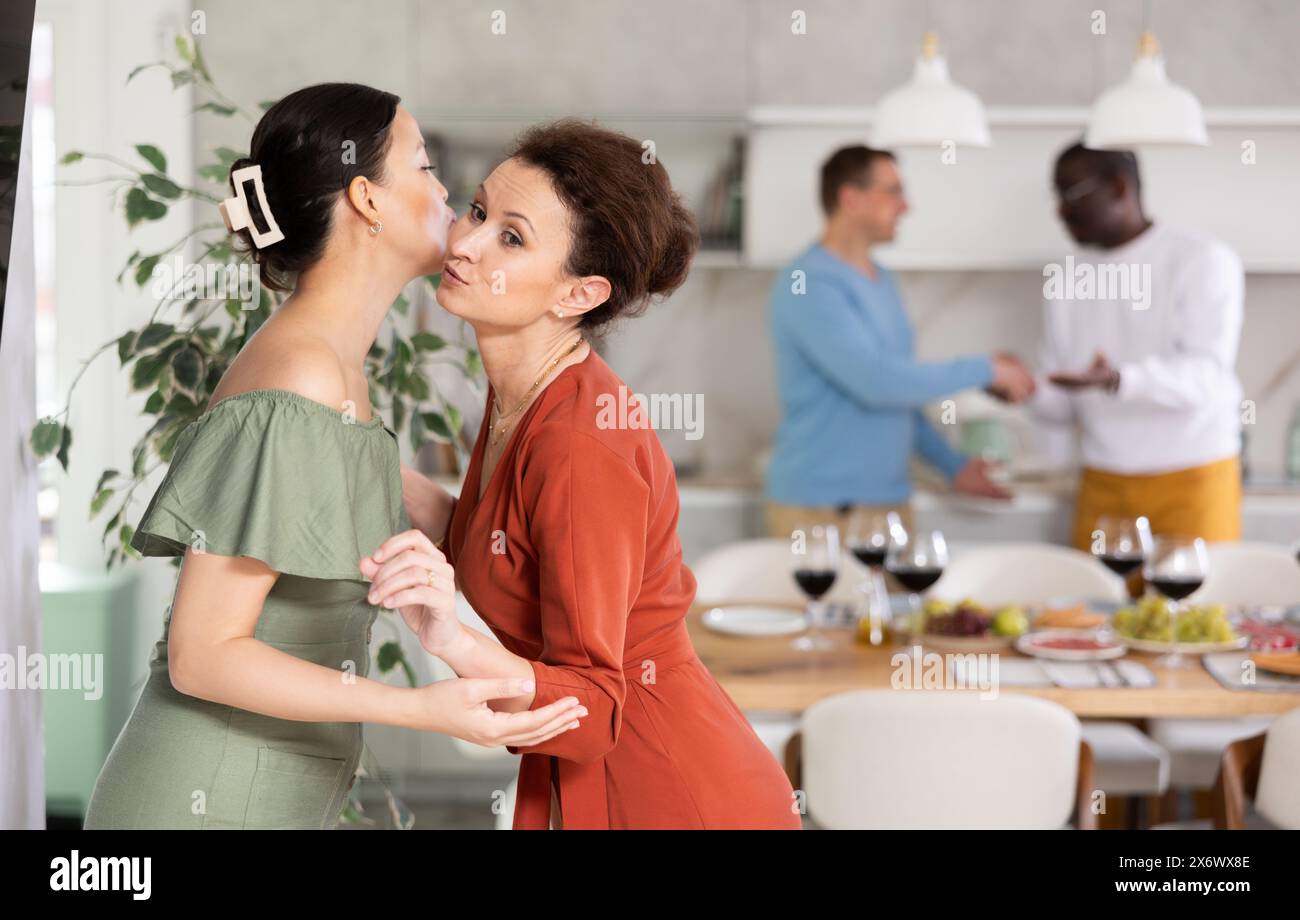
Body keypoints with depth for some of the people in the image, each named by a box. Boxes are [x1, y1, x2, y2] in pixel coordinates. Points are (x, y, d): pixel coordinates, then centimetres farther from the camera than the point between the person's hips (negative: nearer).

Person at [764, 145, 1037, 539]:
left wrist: (953, 464, 16)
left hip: (890, 501, 8)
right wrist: (983, 370, -16)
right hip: (822, 507, -8)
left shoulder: (882, 280, 14)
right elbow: (876, 381, -24)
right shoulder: (809, 284, -14)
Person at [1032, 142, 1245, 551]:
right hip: (1101, 485, 4)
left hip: (1192, 482, -4)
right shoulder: (1065, 277, 11)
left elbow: (1204, 375, -16)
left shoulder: (1204, 260, -4)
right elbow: (1064, 403, 11)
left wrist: (1118, 380, -32)